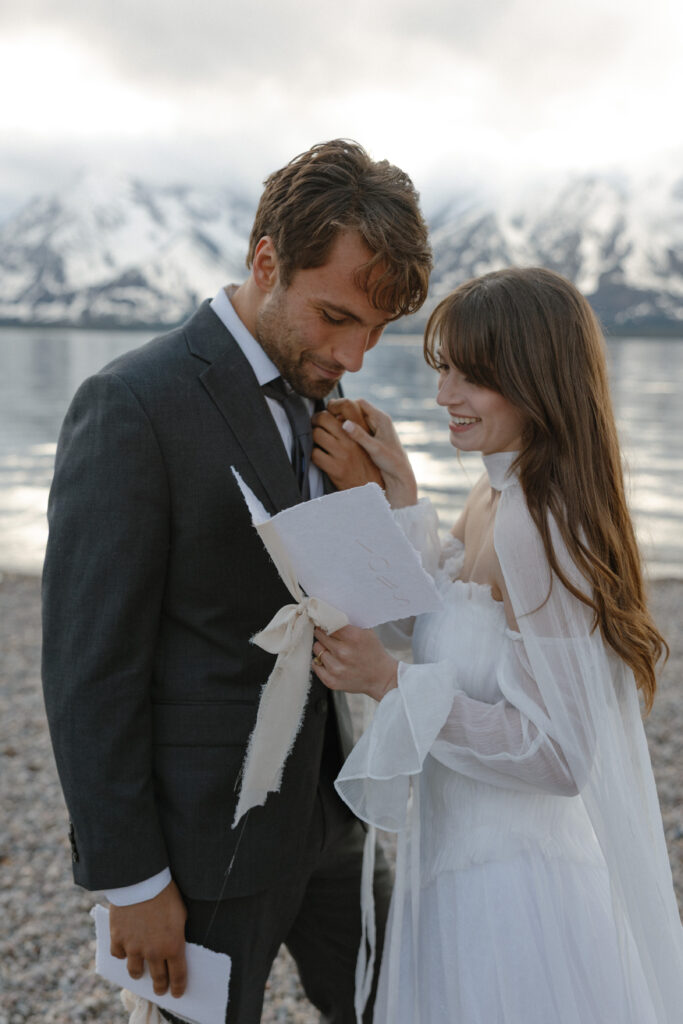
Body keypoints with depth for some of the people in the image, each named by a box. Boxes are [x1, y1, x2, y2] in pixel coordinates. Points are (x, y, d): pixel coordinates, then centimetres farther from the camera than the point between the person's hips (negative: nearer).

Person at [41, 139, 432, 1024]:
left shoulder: (316, 399, 5)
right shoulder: (132, 405, -19)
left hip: (325, 808, 7)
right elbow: (88, 664, -19)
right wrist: (132, 880, -16)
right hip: (203, 833, -7)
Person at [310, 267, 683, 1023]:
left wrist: (392, 683, -30)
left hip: (514, 882, -9)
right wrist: (400, 500, 2)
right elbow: (436, 630, 11)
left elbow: (556, 755, -25)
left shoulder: (539, 531, -26)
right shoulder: (493, 499, 1)